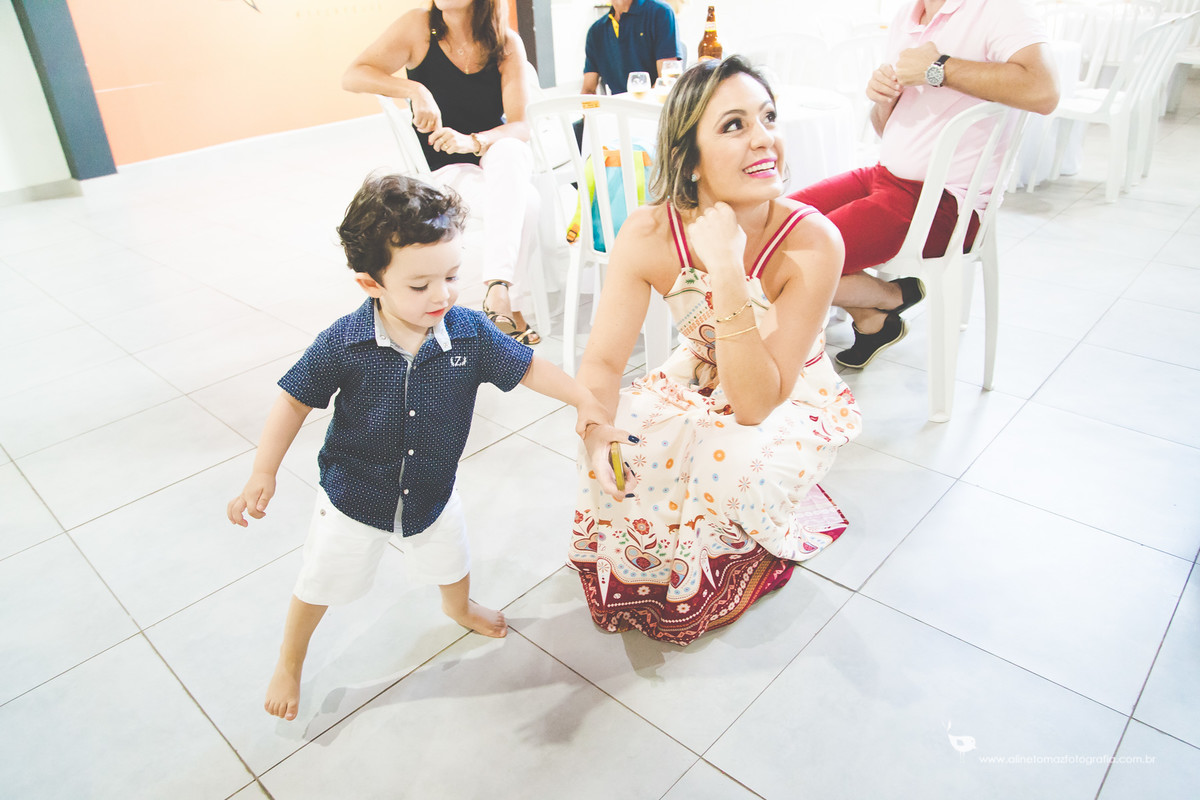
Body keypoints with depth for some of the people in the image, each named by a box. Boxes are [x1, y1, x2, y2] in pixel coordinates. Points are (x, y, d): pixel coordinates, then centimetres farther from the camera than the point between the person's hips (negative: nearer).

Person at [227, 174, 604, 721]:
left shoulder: (469, 332, -21)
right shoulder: (344, 343, -27)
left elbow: (526, 366, -8)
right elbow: (295, 400, -16)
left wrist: (585, 400, -13)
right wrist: (263, 475, -17)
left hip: (432, 492, 3)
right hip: (354, 495, -2)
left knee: (452, 564, 28)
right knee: (320, 584, 20)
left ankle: (458, 607, 66)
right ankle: (289, 662, 50)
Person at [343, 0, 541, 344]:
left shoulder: (507, 43, -7)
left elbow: (521, 127, -14)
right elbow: (352, 76, -15)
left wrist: (472, 141, -33)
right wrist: (415, 89, -31)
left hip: (500, 157, 2)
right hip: (447, 169, -2)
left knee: (507, 149, -35)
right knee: (525, 204, -30)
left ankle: (497, 286, -43)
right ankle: (511, 302, -24)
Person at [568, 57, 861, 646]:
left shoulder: (813, 242, -31)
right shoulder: (649, 234, -22)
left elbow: (755, 404, -33)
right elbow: (602, 359, -17)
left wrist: (728, 271, -43)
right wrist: (596, 428, -39)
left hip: (795, 405, -2)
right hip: (697, 383, 3)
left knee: (732, 466, -32)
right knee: (613, 455, -21)